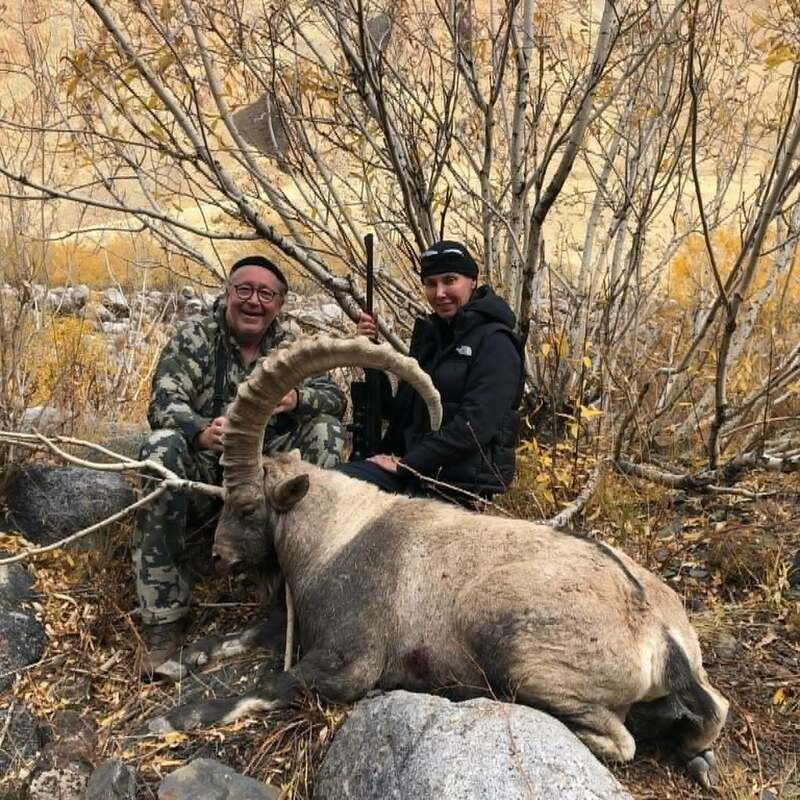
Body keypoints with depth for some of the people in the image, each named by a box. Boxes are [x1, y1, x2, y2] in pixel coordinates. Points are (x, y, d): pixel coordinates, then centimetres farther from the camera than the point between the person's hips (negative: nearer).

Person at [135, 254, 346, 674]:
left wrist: (297, 398, -29)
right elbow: (163, 404, -17)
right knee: (164, 448, -33)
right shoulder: (194, 338, -3)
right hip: (203, 472, -2)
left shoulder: (289, 346, 7)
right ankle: (164, 620, -28)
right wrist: (201, 431, -41)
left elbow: (335, 398, -4)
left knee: (326, 429, -17)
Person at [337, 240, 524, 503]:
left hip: (462, 482, -6)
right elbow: (401, 411, 13)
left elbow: (475, 425, -18)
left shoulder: (494, 342, -8)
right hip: (410, 461, 7)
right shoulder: (429, 333, 14)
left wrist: (406, 465, -17)